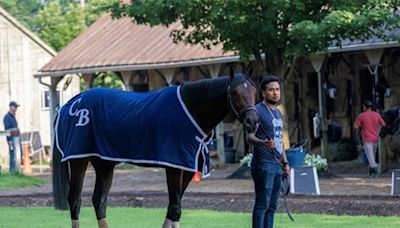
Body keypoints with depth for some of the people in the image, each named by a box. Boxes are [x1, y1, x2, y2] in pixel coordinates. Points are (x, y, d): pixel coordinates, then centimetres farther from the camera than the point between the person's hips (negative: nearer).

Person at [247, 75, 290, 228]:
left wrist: (285, 162, 20)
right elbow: (249, 136, -16)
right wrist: (263, 143, -36)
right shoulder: (258, 111, -8)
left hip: (277, 165, 9)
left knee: (272, 205, 9)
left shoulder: (277, 113, 19)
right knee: (262, 204, -10)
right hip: (264, 164, -9)